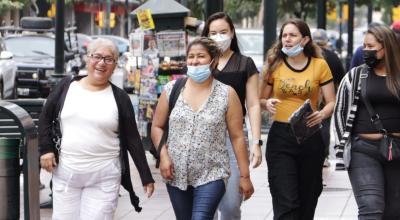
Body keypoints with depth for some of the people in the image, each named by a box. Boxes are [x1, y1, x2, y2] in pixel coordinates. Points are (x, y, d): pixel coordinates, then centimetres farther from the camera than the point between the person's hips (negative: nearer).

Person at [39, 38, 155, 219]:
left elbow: (132, 138, 3)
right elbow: (45, 118, 12)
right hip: (65, 172, 2)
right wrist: (46, 149, -1)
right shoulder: (67, 86, 4)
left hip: (104, 177, -1)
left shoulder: (119, 97, 1)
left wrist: (146, 176, 1)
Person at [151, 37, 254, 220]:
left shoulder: (227, 94, -2)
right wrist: (163, 155, -6)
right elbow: (157, 127, 10)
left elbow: (237, 137, -1)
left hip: (211, 175, -3)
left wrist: (244, 176, -2)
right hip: (176, 175, 3)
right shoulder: (171, 90, 3)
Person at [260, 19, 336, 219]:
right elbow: (260, 100, 11)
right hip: (280, 136, -1)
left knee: (307, 200, 12)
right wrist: (267, 103, -13)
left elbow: (332, 102, 3)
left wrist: (322, 114, -19)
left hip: (310, 137, 1)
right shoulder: (274, 65, 4)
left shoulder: (320, 65, 2)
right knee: (286, 203, -11)